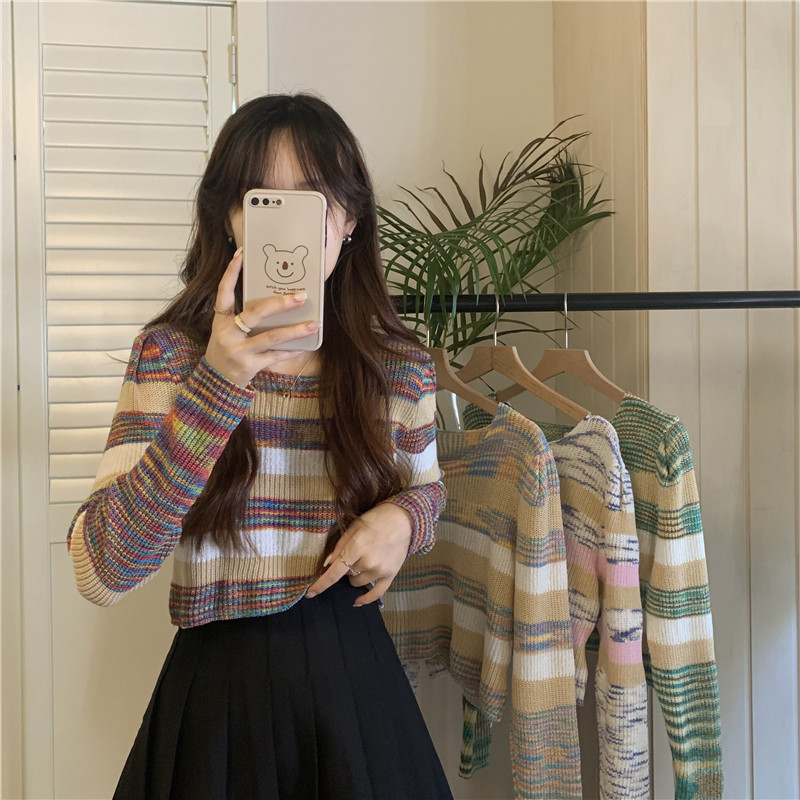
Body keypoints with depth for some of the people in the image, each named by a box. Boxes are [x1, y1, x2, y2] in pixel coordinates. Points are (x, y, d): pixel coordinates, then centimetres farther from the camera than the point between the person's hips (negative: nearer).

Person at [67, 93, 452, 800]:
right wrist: (215, 387, -29)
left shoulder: (400, 369, -3)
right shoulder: (171, 353, -10)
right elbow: (100, 571, -20)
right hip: (221, 682, -2)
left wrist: (402, 518, -9)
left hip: (355, 682, 2)